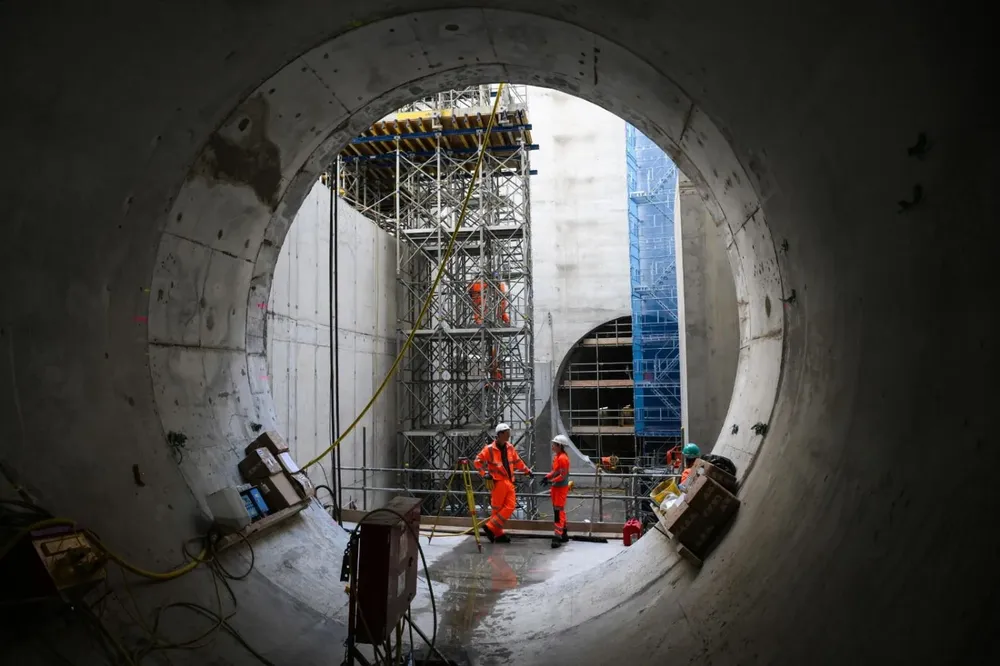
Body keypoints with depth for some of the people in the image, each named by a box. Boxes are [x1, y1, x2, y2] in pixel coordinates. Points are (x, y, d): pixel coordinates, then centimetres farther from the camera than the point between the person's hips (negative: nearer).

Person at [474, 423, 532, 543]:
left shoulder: (509, 447, 11)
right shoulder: (489, 449, -9)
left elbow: (517, 461, 23)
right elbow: (478, 461, -5)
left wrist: (527, 471, 23)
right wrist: (484, 474, -12)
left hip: (509, 481, 7)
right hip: (498, 481, -7)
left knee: (510, 506, 2)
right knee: (497, 508, -4)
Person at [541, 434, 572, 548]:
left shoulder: (563, 458, -20)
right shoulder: (556, 456, 10)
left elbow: (562, 476, -22)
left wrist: (551, 481, -24)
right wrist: (547, 477, 3)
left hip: (561, 488, -10)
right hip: (556, 487, 10)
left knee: (558, 511, -9)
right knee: (559, 510, 16)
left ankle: (558, 536, -8)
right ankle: (564, 534, 27)